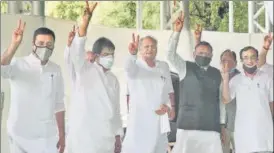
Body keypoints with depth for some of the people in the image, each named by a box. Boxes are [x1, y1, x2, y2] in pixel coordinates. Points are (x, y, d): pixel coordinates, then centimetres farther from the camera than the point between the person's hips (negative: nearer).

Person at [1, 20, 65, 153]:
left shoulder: (56, 70, 5)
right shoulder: (18, 65, -7)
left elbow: (58, 104, 9)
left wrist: (62, 134, 9)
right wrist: (14, 44, -37)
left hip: (47, 136, 4)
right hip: (21, 135, -3)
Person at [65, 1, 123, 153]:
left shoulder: (113, 79, 16)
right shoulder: (85, 70, -2)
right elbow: (77, 50, -22)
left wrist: (118, 136, 13)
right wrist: (86, 20, -36)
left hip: (106, 136, 6)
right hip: (84, 135, -6)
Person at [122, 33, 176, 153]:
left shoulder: (164, 66, 10)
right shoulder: (135, 66, -6)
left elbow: (169, 90, 17)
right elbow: (128, 68, -31)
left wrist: (172, 106, 1)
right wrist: (132, 54, -52)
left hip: (160, 118, 5)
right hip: (140, 118, -5)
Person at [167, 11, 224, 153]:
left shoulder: (217, 73, 15)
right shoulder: (186, 68, 7)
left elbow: (220, 99, 16)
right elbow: (170, 55, -9)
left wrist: (222, 123, 14)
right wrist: (177, 31, -19)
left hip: (212, 128, 3)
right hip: (188, 126, -3)